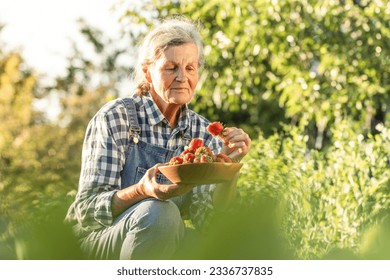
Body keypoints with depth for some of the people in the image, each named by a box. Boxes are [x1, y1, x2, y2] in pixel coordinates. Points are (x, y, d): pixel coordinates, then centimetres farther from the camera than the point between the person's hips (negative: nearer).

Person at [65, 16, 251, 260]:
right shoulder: (116, 117, -10)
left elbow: (210, 213, -7)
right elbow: (87, 208, -15)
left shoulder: (204, 132, 4)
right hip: (100, 243, -3)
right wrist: (141, 191, -34)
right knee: (159, 212, -34)